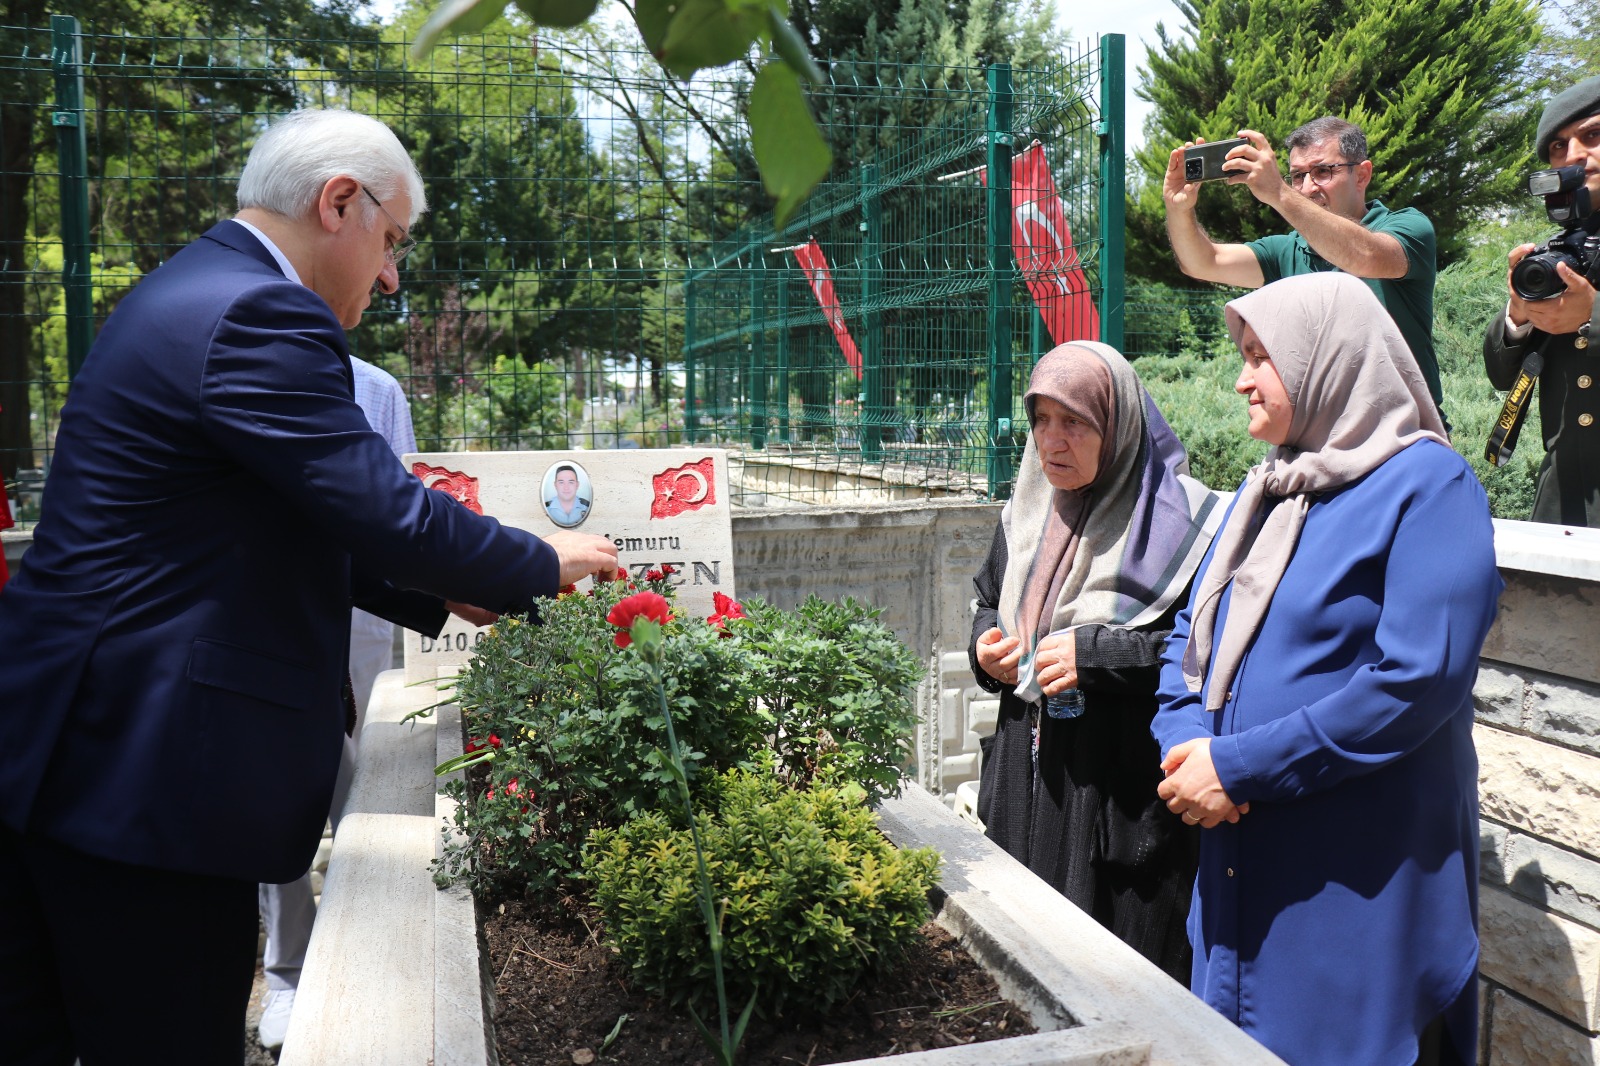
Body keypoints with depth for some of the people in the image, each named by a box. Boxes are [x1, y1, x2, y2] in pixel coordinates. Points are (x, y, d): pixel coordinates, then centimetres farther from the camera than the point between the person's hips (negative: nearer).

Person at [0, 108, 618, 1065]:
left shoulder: (193, 290, 15)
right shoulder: (260, 317, -18)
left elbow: (291, 524, 18)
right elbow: (389, 512, -21)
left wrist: (442, 594, 15)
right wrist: (544, 564, -5)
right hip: (150, 774, -10)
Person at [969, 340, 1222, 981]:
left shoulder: (1176, 517, -10)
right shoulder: (1026, 515, 10)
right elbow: (990, 601, 25)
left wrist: (1095, 655, -19)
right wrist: (987, 648, 3)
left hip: (1126, 790, -6)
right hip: (1027, 780, 6)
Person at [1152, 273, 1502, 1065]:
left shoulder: (1426, 485, -11)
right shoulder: (1266, 488, 12)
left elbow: (1420, 679, -21)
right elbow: (1190, 635, 12)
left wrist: (1238, 766, -21)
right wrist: (1184, 742, -8)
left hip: (1361, 875, -7)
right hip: (1240, 857, 7)